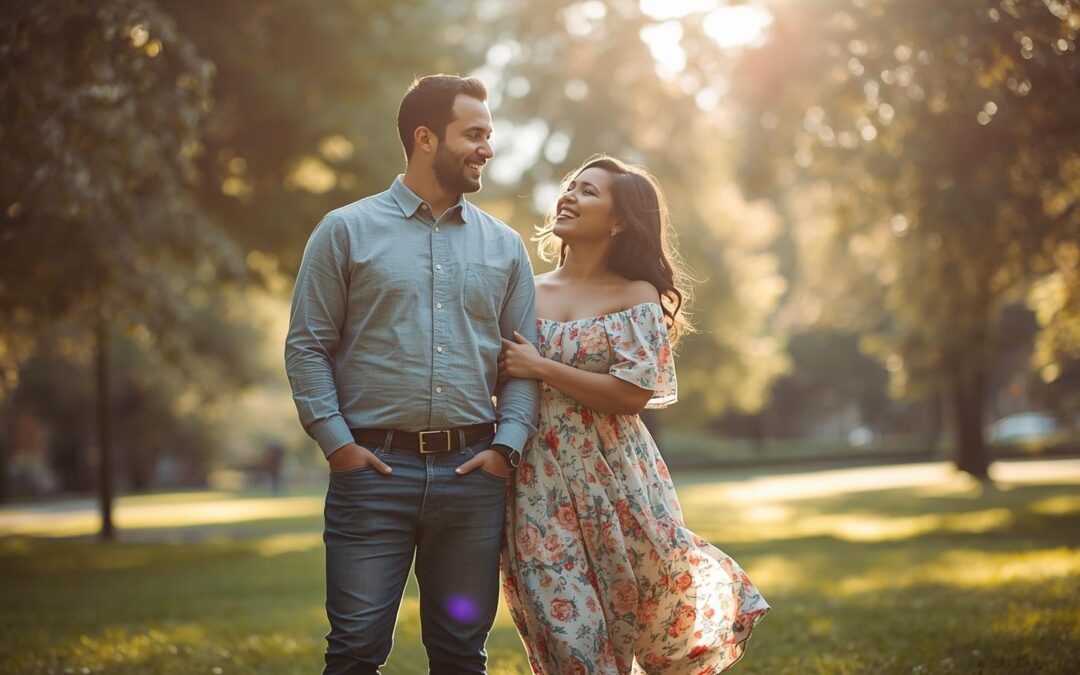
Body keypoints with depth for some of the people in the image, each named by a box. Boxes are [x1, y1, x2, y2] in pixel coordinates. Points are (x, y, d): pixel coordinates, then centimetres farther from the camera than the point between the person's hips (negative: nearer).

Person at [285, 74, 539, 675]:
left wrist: (507, 447, -1)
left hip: (473, 471, 3)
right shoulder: (347, 232, 5)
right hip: (374, 468, -3)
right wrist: (337, 443, -7)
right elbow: (307, 348, 2)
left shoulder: (505, 247, 13)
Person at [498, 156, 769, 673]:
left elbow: (632, 394, -12)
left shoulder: (637, 297, -1)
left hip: (614, 478, -2)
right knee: (566, 625, 0)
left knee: (652, 602, 3)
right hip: (540, 486, 2)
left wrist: (541, 369, -12)